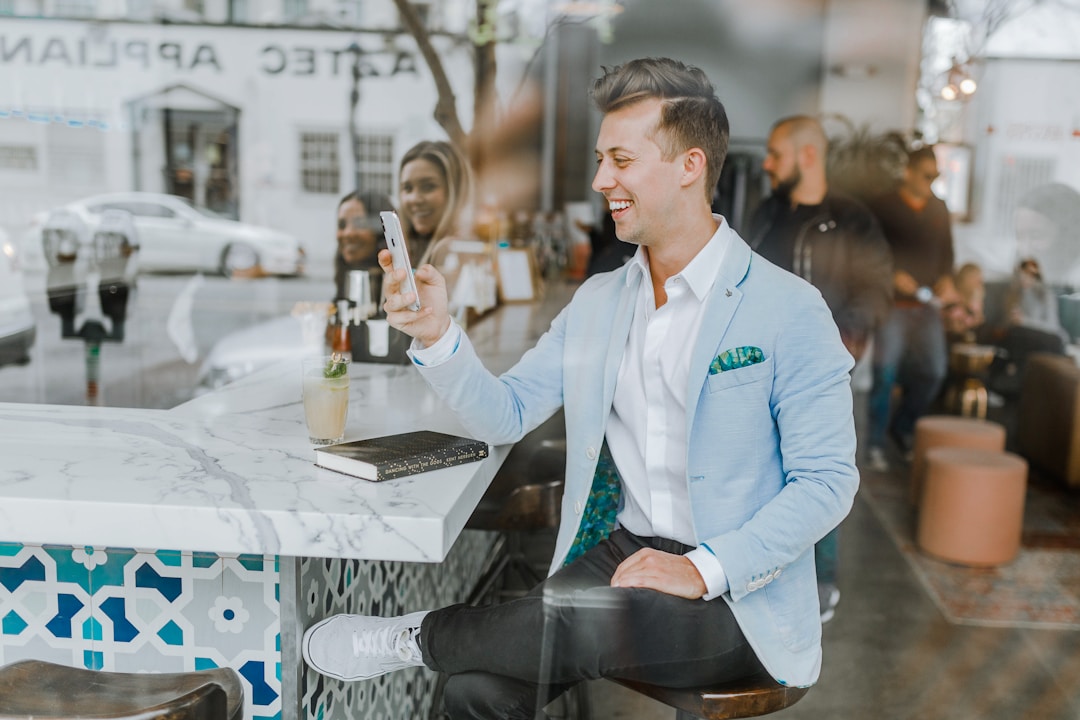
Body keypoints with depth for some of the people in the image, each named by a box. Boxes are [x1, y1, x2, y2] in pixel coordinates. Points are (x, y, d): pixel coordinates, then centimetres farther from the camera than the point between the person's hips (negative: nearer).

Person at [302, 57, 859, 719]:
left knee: (586, 617, -33)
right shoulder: (596, 302, 12)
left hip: (738, 596, -4)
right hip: (621, 552, 4)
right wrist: (437, 335, -10)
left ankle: (423, 636, -7)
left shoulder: (789, 310, -8)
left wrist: (704, 569, -21)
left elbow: (828, 480, -10)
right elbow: (505, 417, 8)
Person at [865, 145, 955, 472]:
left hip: (927, 304, 5)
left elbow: (946, 250, 19)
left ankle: (903, 427, 25)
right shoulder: (882, 206, -2)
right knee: (885, 373, -5)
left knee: (934, 371, 2)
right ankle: (876, 444, 5)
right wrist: (893, 276, -16)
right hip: (893, 302, -5)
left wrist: (946, 278, 1)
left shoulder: (939, 209, 12)